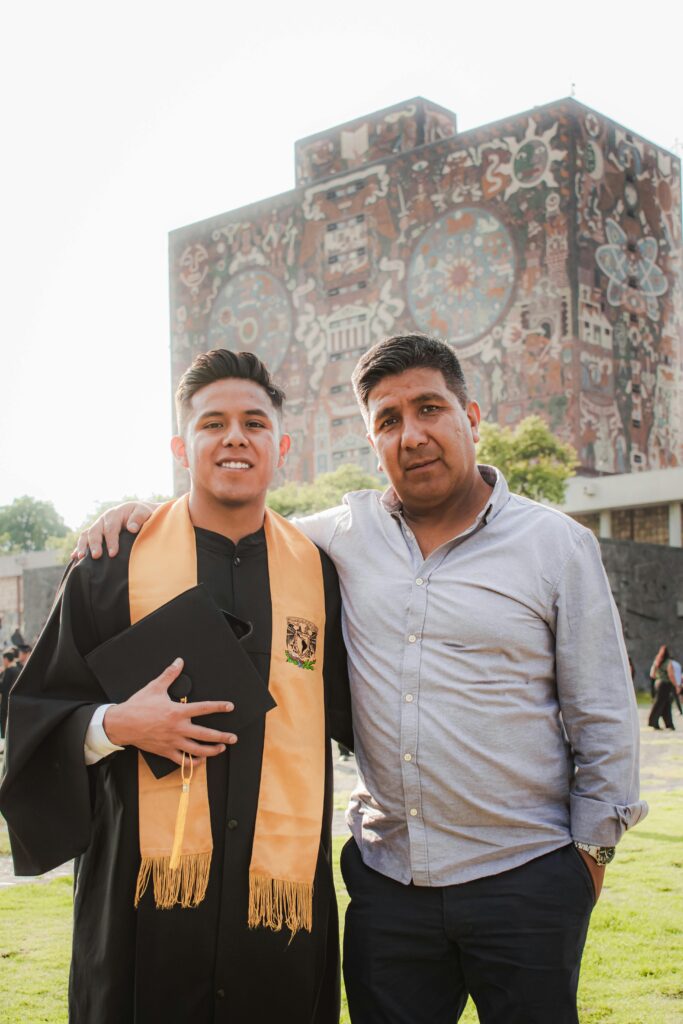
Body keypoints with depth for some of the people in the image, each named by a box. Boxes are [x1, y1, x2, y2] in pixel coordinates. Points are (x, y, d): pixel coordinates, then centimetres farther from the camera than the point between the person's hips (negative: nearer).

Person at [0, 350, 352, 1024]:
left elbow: (350, 714, 16)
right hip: (146, 893, -1)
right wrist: (115, 724, -14)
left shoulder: (317, 573, 6)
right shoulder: (114, 564, 0)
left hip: (284, 893, 2)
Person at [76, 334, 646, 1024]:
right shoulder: (348, 532, 4)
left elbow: (603, 717, 2)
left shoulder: (558, 544, -2)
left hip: (524, 882, -2)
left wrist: (591, 850, 2)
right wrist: (145, 512, 5)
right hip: (388, 881, 3)